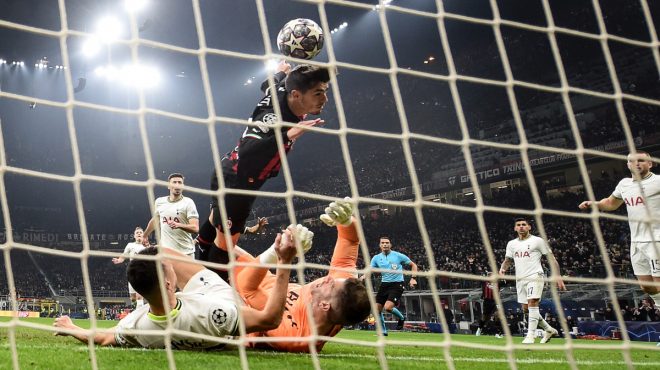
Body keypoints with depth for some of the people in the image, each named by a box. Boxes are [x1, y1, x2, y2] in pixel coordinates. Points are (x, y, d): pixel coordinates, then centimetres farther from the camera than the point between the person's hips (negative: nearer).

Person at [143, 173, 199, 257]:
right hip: (165, 251, 3)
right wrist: (145, 236, 37)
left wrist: (178, 225, -30)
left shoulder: (188, 203, -6)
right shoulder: (159, 202, 7)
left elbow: (195, 228, -14)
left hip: (186, 252, -3)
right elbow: (154, 220, 27)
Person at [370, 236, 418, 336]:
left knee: (388, 307, -22)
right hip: (384, 285, 5)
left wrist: (413, 278, -7)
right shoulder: (376, 258, 5)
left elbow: (413, 265, 5)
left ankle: (401, 317, 10)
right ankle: (383, 331, 18)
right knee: (377, 309, 0)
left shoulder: (398, 256, -4)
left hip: (397, 285, -5)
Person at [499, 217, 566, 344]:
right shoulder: (512, 244, 14)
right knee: (526, 309, 9)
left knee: (532, 303, -21)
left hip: (534, 277, -6)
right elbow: (508, 260, 22)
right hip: (520, 279, 6)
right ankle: (549, 330, 26)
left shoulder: (537, 241, 0)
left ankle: (530, 336, -23)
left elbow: (551, 259, 0)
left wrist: (558, 277, -8)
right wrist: (503, 269, -2)